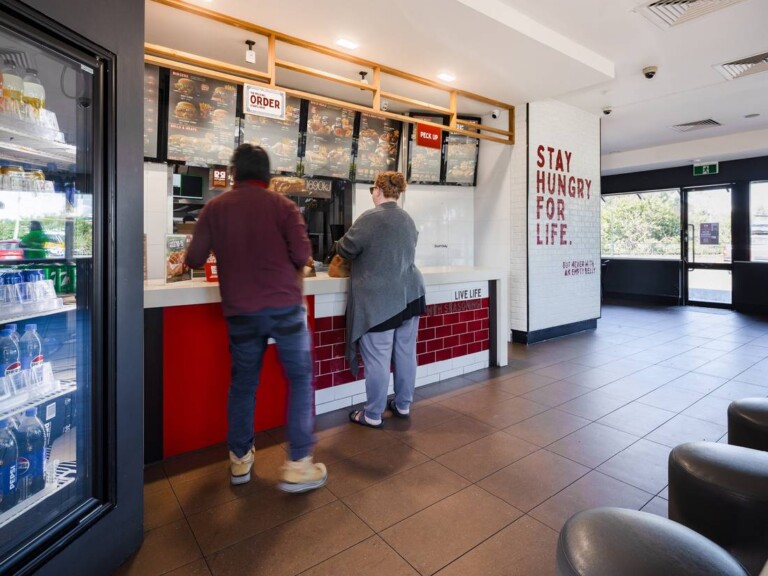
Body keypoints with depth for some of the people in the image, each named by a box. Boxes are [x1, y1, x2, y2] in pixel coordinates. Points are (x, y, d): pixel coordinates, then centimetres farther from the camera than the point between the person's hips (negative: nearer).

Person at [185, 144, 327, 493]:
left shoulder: (214, 208, 3)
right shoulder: (282, 205, -2)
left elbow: (195, 259, 4)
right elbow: (302, 255, -7)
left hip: (240, 312, 3)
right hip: (284, 306, -2)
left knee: (242, 383, 17)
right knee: (300, 380, 7)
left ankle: (240, 459, 29)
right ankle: (297, 466, 8)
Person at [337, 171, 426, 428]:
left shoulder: (370, 217, -12)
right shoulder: (408, 220, 12)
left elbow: (345, 249, -7)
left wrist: (340, 245, 16)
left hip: (379, 299, -8)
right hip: (410, 294, 8)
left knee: (377, 358, 1)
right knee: (405, 353, 14)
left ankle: (373, 415, 12)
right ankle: (403, 405, 28)